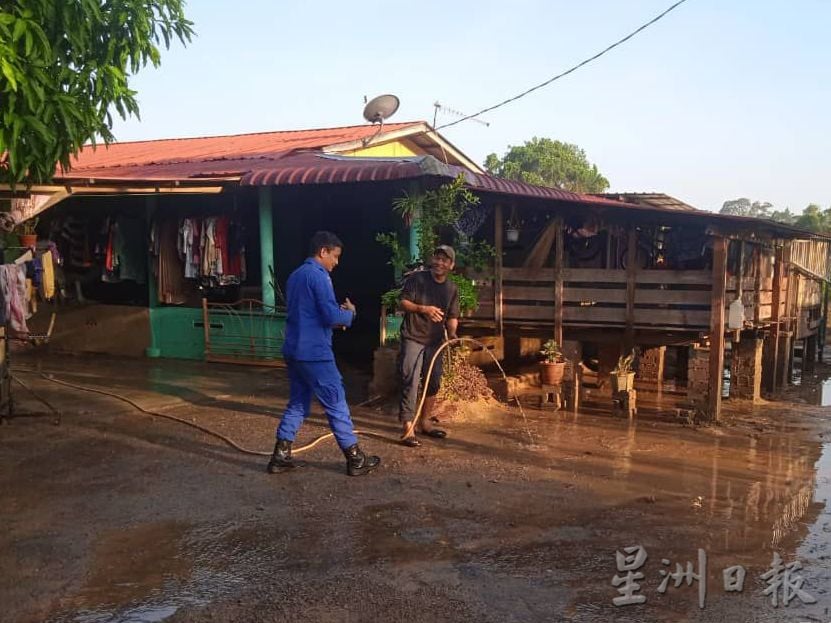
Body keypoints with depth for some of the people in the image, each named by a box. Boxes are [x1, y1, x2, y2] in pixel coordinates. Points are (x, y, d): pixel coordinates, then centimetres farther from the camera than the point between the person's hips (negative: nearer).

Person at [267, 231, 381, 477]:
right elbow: (332, 316, -20)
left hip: (294, 350, 9)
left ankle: (280, 456, 15)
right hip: (314, 352, -9)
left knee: (297, 404, 15)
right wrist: (349, 313, 1)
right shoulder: (319, 276, -14)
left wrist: (337, 315, 15)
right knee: (336, 404, -1)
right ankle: (356, 460, 7)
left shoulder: (295, 275, 15)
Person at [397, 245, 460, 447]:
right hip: (413, 339, -6)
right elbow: (402, 303, -11)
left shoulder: (452, 289, 8)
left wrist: (452, 332, -12)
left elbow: (452, 316, 8)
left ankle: (424, 422, 27)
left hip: (435, 341, 6)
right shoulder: (416, 279, -7)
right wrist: (423, 309, -27)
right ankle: (407, 428, -9)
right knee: (410, 383, -10)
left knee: (433, 383, 12)